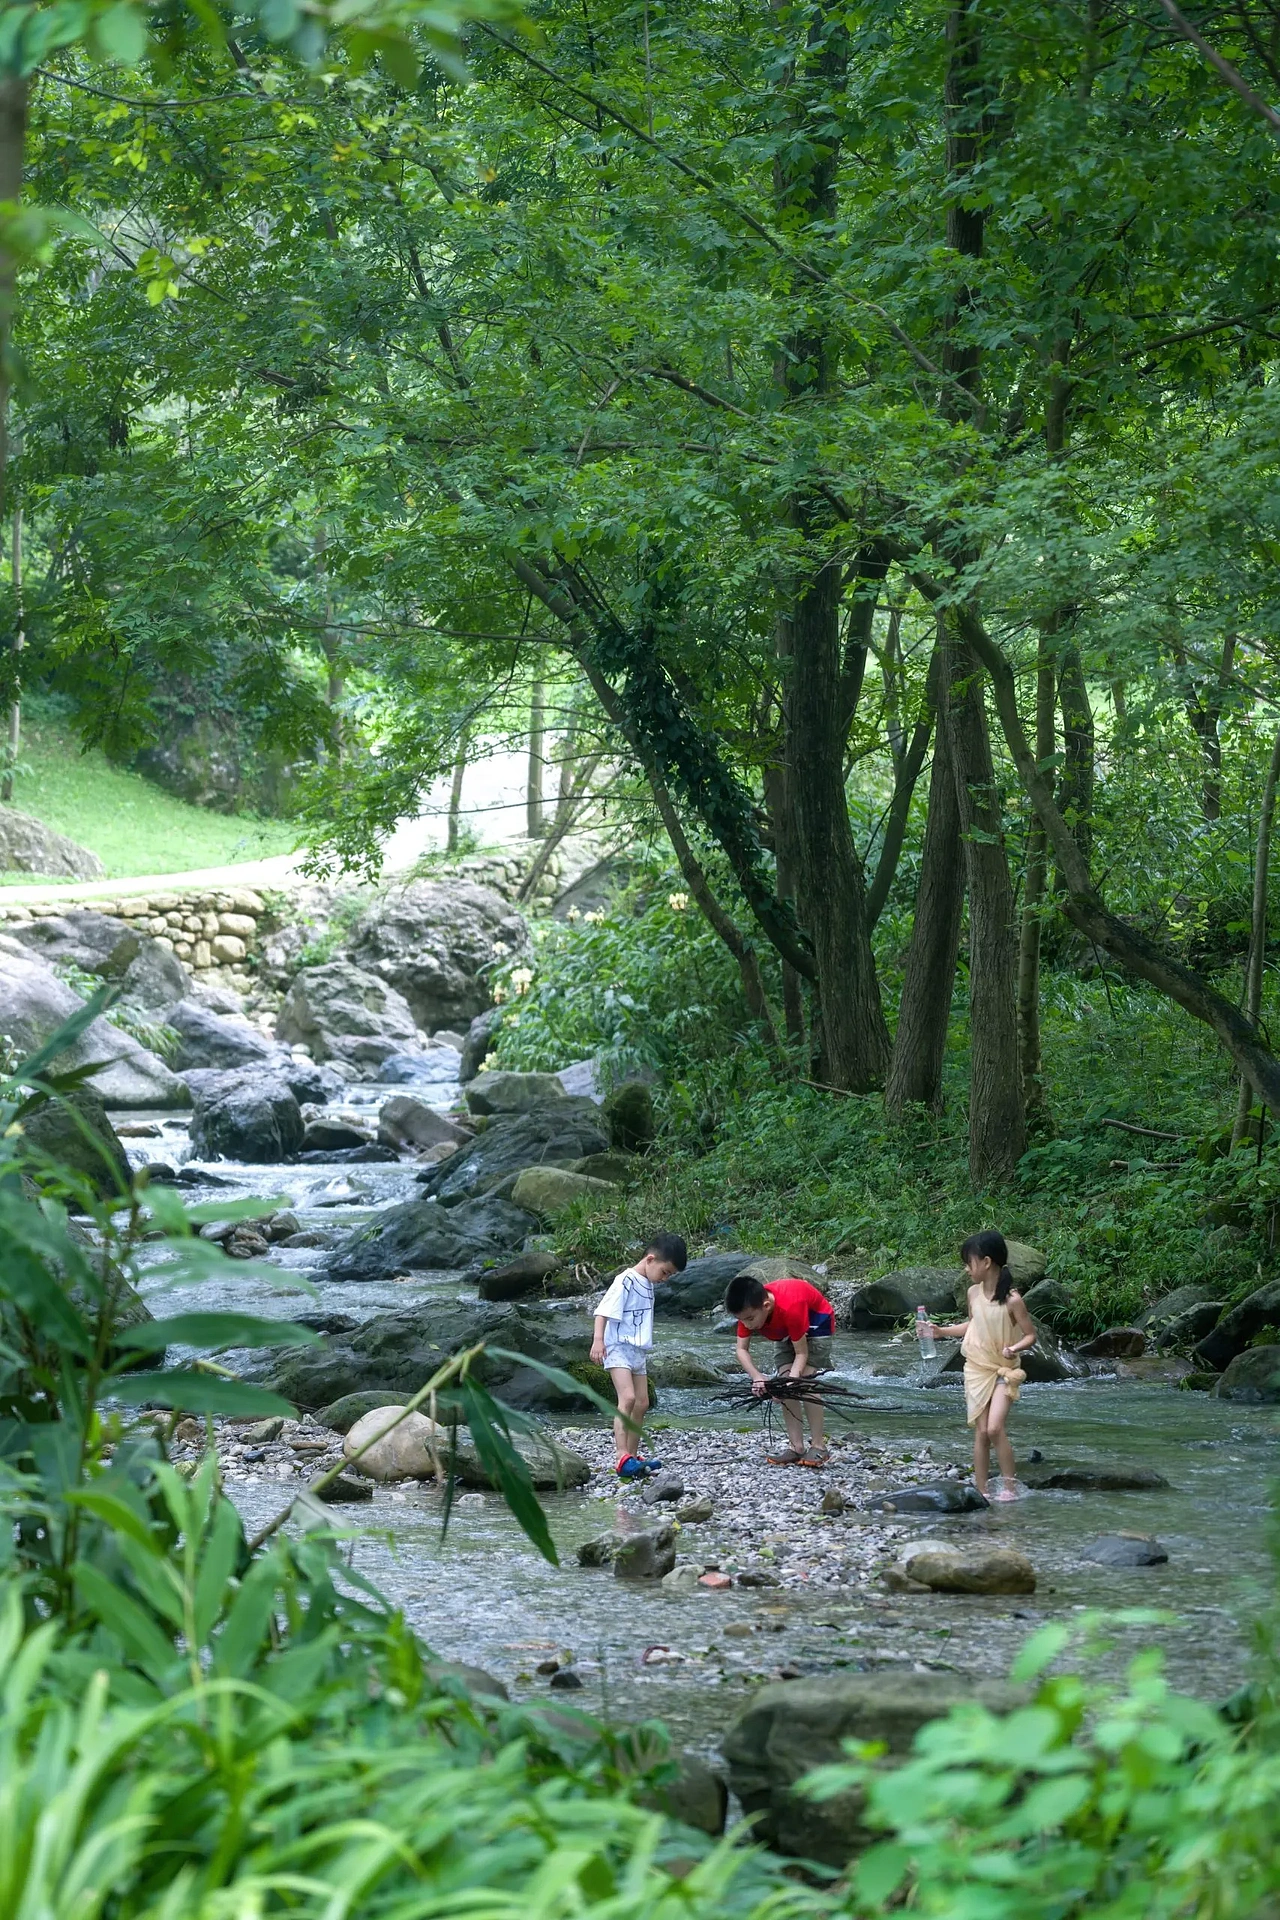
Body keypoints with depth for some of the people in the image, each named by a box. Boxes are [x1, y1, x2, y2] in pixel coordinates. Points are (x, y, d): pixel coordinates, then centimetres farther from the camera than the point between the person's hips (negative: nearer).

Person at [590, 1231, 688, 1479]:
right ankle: (623, 1458, -30)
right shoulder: (625, 1281, -14)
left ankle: (633, 1456, 20)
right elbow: (603, 1311, -20)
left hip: (638, 1351, 10)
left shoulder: (648, 1284, 14)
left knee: (642, 1403, 10)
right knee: (627, 1398, -22)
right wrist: (598, 1340, -31)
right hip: (619, 1347, -10)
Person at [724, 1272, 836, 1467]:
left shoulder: (790, 1308, -43)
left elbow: (801, 1353, -33)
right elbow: (742, 1350, -23)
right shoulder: (749, 1309, -26)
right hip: (787, 1329, 6)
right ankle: (797, 1448, -6)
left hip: (817, 1319, -6)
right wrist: (757, 1376, -40)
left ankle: (819, 1447, -16)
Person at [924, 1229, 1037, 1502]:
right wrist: (941, 1332, 14)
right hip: (976, 1369, 5)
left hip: (1004, 1370, -5)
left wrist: (1014, 1348, -28)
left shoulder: (1012, 1300, -15)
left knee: (995, 1428, -19)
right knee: (980, 1432, 1)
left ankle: (1010, 1486, -8)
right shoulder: (974, 1293, 3)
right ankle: (980, 1492, 5)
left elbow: (1030, 1335, -9)